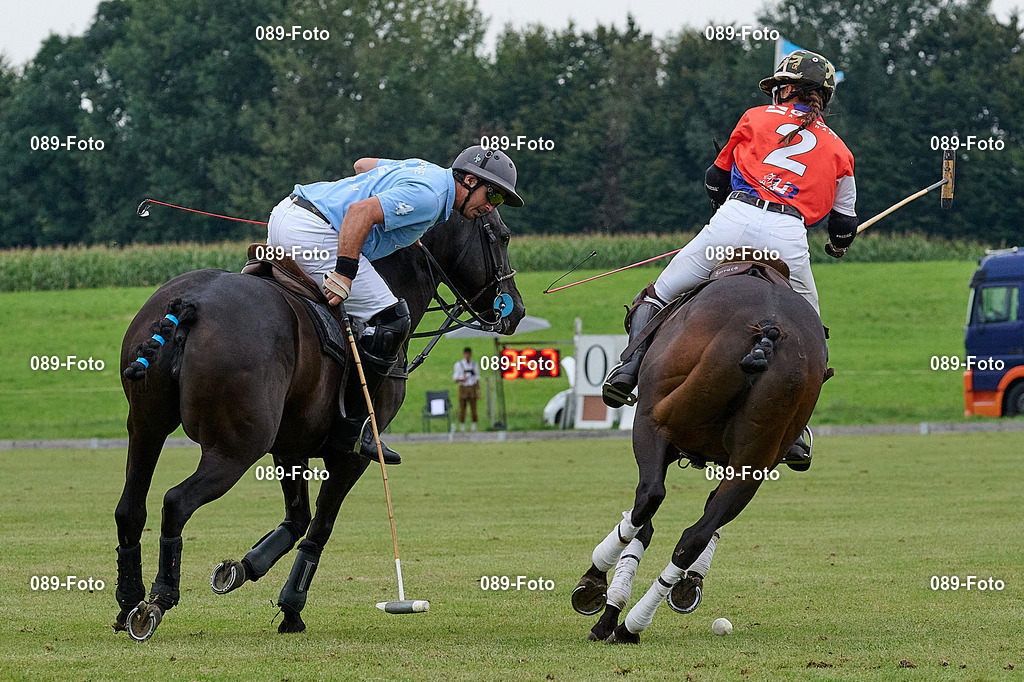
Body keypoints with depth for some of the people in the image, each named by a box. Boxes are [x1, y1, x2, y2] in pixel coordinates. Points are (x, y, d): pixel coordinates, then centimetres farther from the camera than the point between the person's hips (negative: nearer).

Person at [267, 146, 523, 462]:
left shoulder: (426, 169, 18)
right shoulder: (429, 196, -13)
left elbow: (363, 164, 34)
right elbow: (360, 211, -24)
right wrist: (345, 273, -26)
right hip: (313, 233, -10)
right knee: (391, 320, -8)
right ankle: (351, 425, -6)